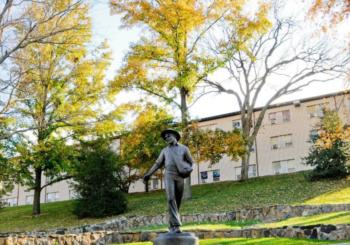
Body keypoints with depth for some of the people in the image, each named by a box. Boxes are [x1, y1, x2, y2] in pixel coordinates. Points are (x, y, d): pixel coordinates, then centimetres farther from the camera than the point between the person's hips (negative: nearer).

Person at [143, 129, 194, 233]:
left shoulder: (184, 148, 10)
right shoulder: (164, 151, 16)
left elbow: (191, 162, 11)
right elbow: (158, 164, 17)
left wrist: (189, 170, -11)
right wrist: (148, 174, 8)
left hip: (180, 177, 0)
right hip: (169, 176, 0)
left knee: (177, 202, 2)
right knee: (171, 199, -18)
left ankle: (172, 226, 13)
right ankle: (176, 225, -22)